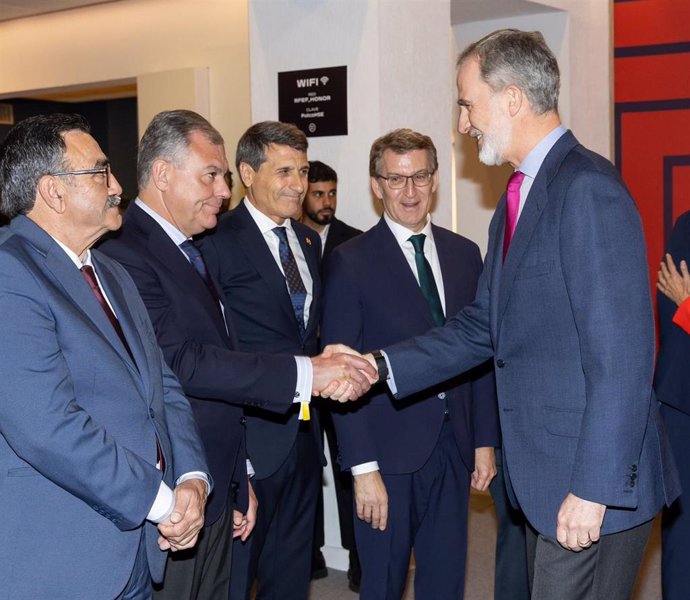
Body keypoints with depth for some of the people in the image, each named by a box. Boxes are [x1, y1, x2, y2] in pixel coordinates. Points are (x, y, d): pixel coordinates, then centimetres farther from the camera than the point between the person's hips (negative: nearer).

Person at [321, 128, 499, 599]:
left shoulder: (465, 254, 8)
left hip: (455, 447, 4)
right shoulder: (351, 262, -7)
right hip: (390, 452, -4)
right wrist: (362, 467, -13)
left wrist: (485, 440, 7)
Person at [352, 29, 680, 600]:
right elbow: (482, 327, 14)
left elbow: (622, 354, -21)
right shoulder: (521, 195, 14)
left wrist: (593, 488, -21)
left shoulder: (587, 187, -17)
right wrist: (382, 367, 4)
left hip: (595, 480, -9)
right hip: (545, 476, 9)